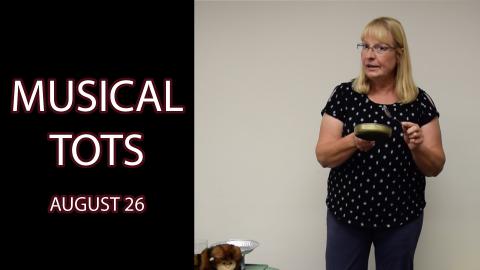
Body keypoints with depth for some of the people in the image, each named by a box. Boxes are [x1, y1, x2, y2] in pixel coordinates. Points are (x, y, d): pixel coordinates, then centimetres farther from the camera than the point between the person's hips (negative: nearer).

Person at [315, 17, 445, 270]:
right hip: (346, 212, 0)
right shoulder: (343, 95, -3)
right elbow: (323, 156, -8)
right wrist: (354, 142, -26)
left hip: (401, 216, 1)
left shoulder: (419, 102, -3)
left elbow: (436, 167, -2)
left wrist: (417, 147, -23)